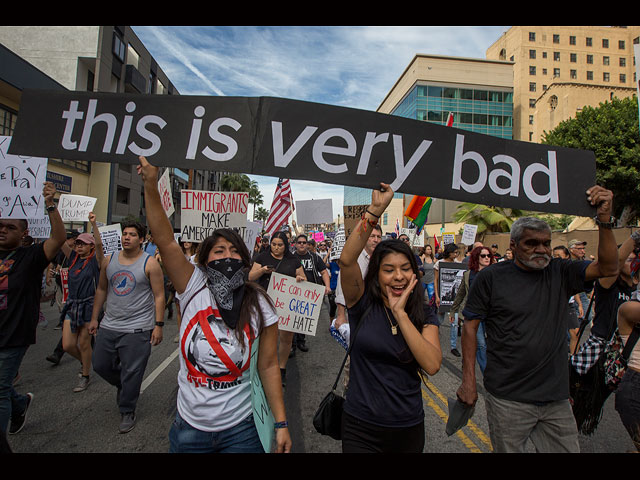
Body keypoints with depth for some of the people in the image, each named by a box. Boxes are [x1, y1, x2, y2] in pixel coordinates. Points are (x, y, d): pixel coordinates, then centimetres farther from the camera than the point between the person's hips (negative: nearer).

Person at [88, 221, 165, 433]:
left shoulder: (150, 264, -10)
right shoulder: (109, 260, 6)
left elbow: (159, 296, -9)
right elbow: (101, 290, 15)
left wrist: (158, 325, -13)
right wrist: (94, 318, 14)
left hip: (137, 329, -5)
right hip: (108, 326, 6)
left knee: (131, 372, 2)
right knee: (100, 366, 15)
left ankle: (127, 412, 23)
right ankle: (124, 386, 43)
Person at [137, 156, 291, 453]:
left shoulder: (259, 306, -9)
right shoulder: (194, 289, -7)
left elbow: (268, 366, -6)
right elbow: (165, 241, -18)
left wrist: (281, 423, -6)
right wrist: (151, 186, -27)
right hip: (189, 426, 2)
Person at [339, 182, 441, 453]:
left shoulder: (424, 314, -4)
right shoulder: (363, 303, -10)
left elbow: (432, 365, -18)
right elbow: (346, 259, -27)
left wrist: (400, 313, -21)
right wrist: (375, 210, -30)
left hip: (409, 428, 3)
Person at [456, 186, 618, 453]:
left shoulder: (559, 273, 3)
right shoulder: (490, 278, -8)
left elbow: (608, 268, -8)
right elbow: (470, 327, -7)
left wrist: (604, 220, -19)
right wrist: (468, 381, -9)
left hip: (556, 398, 4)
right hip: (508, 399, -3)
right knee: (507, 450, 11)